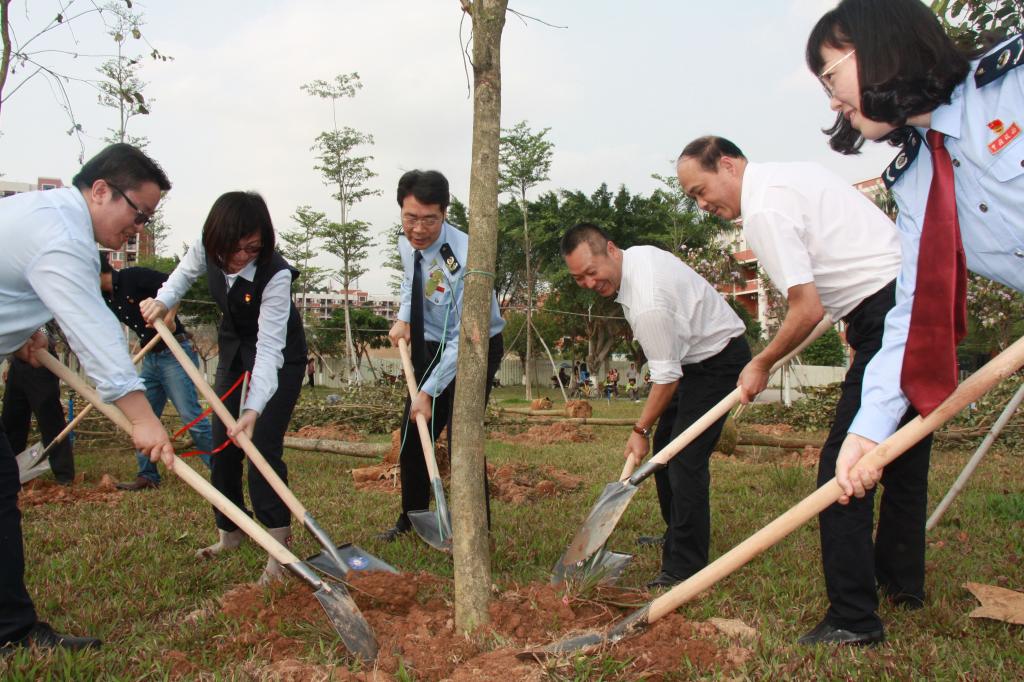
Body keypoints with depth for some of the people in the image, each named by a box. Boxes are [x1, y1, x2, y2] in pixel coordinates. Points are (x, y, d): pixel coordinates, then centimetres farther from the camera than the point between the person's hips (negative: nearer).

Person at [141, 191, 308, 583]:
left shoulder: (275, 274, -35)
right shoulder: (207, 249, -19)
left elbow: (269, 348, -38)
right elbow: (185, 272, 7)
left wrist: (254, 409, -47)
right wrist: (163, 300, -13)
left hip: (279, 358, -6)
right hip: (234, 350, 6)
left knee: (262, 446, -16)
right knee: (223, 444, 8)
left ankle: (278, 546, -9)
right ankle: (229, 533, 26)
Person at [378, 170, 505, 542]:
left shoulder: (464, 257, -31)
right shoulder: (406, 245, -6)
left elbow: (463, 338, -30)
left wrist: (428, 391, -29)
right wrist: (403, 318, 2)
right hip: (431, 348, 7)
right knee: (412, 437, 10)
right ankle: (411, 520, 29)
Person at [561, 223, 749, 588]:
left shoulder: (648, 303, -34)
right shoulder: (637, 253, -4)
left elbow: (667, 376, -27)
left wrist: (641, 430, -17)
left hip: (718, 360, -11)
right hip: (695, 350, 11)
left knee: (685, 460, -18)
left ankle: (683, 570, -15)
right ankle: (677, 536, 32)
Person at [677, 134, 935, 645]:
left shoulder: (764, 210, -14)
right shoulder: (796, 174, 17)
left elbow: (808, 311, -17)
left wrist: (762, 365, -2)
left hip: (890, 317, -11)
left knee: (841, 468, -8)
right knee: (905, 457, 20)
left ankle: (853, 618, -5)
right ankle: (902, 581, 35)